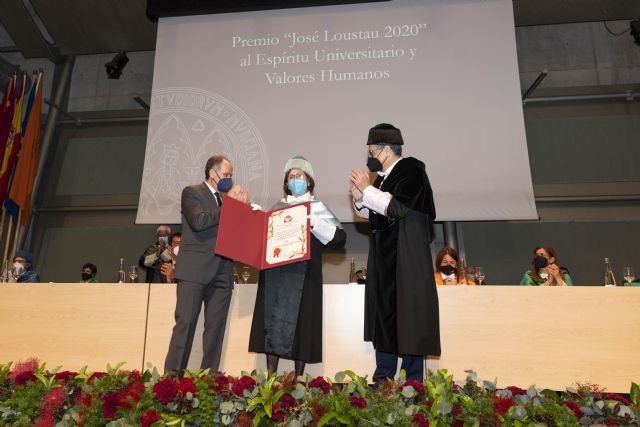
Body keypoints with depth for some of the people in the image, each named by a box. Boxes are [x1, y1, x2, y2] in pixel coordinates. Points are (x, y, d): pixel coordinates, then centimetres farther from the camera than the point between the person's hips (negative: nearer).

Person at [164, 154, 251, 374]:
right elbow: (199, 221, -15)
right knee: (185, 323, -5)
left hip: (221, 273, 6)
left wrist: (241, 204, 4)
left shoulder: (228, 198, 20)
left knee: (215, 328, 5)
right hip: (194, 271, -5)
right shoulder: (191, 192, 3)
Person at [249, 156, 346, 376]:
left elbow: (339, 238, -4)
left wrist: (313, 222, -15)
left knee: (300, 323, -2)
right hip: (274, 273, 3)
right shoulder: (278, 207, 16)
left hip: (304, 275, -3)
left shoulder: (317, 207, 6)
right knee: (272, 323, 3)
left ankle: (298, 378, 10)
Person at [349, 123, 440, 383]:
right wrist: (358, 195, 2)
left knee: (409, 311, -3)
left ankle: (413, 379, 8)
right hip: (383, 256, 8)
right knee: (382, 311, 10)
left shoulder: (412, 171, -9)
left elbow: (397, 206, -22)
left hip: (407, 256, -8)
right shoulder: (382, 176, 12)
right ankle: (383, 376, 21)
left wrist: (367, 188, -12)